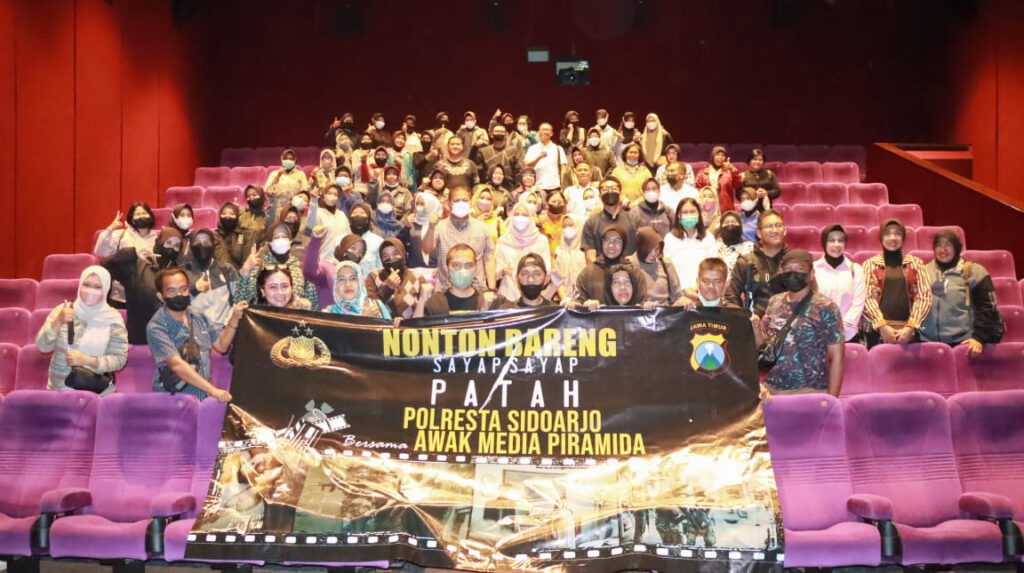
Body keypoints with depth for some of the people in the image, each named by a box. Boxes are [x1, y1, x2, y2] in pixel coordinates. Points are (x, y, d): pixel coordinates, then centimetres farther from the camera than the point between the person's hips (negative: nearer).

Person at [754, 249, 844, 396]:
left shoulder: (825, 307, -6)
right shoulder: (774, 302, 8)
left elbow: (837, 356, -6)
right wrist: (755, 327, -5)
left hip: (810, 392, -4)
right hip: (771, 389, 4)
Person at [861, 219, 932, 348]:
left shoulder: (916, 263, 11)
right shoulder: (870, 264, 9)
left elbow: (925, 296, 3)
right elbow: (866, 297, -1)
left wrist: (910, 326, -9)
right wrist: (882, 325, -14)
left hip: (908, 330, 1)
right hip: (877, 330, -1)